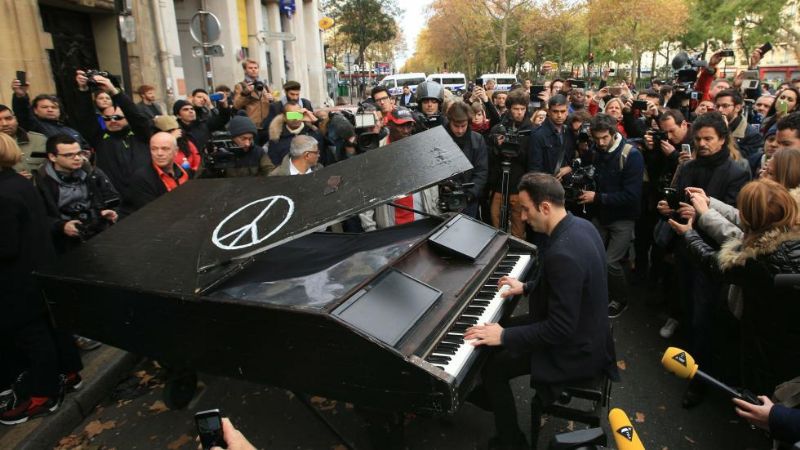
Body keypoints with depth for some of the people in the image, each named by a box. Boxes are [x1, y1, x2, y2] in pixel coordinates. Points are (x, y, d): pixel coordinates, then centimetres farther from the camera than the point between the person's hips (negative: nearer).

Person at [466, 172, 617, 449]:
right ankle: (491, 396, 41)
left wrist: (504, 336, -25)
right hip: (585, 332, 10)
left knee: (492, 368, -3)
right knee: (509, 328, 20)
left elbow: (561, 329, -31)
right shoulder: (580, 226, -3)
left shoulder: (562, 253, -34)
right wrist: (526, 288, 13)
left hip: (576, 351, -10)